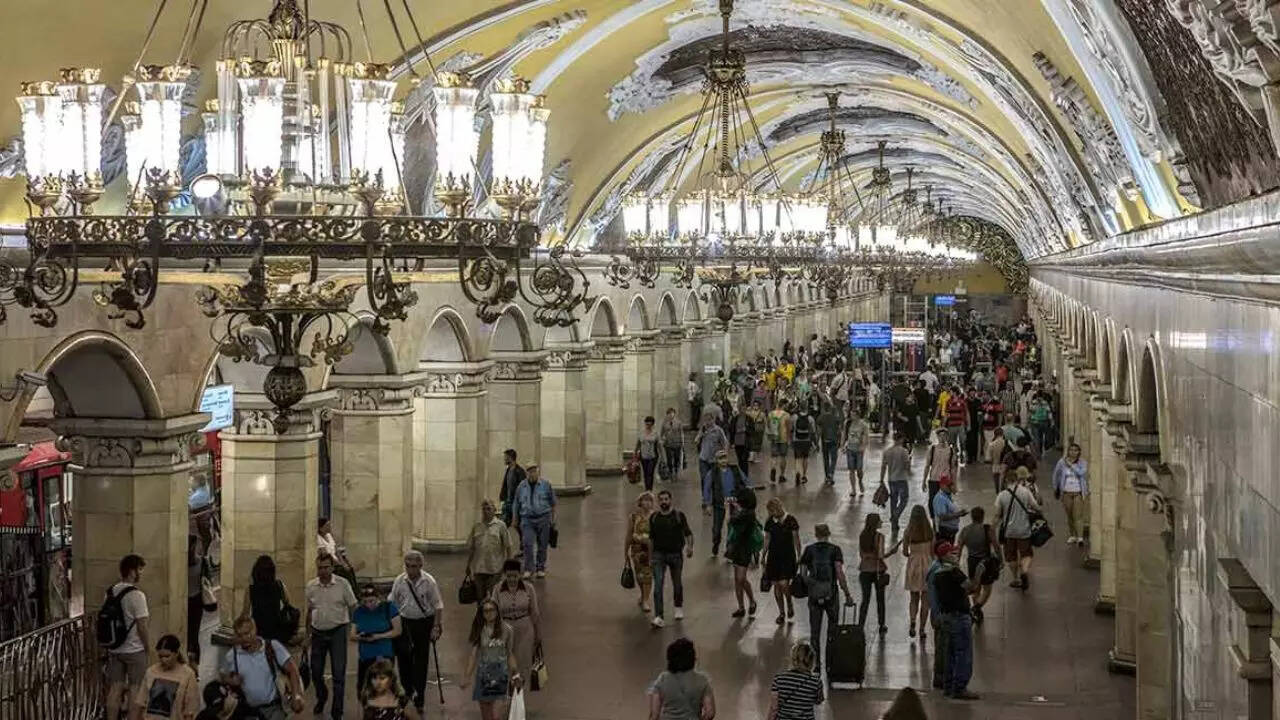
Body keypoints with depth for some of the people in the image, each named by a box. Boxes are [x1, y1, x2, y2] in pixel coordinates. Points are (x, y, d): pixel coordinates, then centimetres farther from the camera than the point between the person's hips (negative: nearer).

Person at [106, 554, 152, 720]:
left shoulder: (110, 592, 3)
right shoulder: (136, 595, -17)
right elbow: (143, 626, -17)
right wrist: (149, 647, -4)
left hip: (114, 649, 6)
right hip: (134, 650, -6)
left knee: (115, 688, 8)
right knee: (135, 688, 5)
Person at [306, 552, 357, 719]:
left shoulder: (343, 584, -8)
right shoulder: (311, 586, 2)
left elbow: (353, 607, -2)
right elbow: (309, 611, 12)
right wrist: (308, 633, 13)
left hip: (337, 632, -3)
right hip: (318, 632, 3)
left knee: (339, 673, -2)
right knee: (316, 670, 12)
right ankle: (321, 697, 42)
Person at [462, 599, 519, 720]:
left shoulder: (506, 629, 0)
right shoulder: (479, 631, 0)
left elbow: (509, 654, 9)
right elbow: (473, 655, 0)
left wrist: (515, 674, 8)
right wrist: (466, 676, -5)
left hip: (501, 671, -1)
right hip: (483, 672, 1)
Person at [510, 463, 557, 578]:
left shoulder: (546, 485, 1)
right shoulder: (521, 487, 4)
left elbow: (553, 503, 8)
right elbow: (516, 504, 13)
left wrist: (553, 518, 9)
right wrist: (515, 520, 14)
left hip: (543, 518, 0)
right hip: (527, 519, 0)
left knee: (542, 545, 5)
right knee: (527, 544, -11)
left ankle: (541, 569, 18)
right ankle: (528, 569, -4)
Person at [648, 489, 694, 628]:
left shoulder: (679, 516, -3)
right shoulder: (654, 517, 4)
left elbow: (687, 533, -4)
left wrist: (690, 546, -21)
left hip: (676, 554, -1)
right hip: (659, 554, 1)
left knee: (677, 583, 14)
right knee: (658, 585, -11)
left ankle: (679, 607, 41)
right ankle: (658, 616, -16)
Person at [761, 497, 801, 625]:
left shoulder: (791, 520, -7)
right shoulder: (769, 522, 3)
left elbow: (796, 539, -1)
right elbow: (767, 540, 12)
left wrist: (799, 556, -1)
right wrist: (763, 556, 13)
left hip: (788, 556, -4)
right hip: (773, 556, 4)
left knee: (784, 584, -14)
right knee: (776, 585, 5)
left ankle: (790, 604, 15)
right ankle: (781, 612, 17)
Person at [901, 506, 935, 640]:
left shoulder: (908, 532, -8)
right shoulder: (930, 531, -8)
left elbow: (904, 552, -4)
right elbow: (932, 551, -3)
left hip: (913, 564, 0)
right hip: (927, 564, 0)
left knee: (913, 598, 14)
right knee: (925, 600, 9)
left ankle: (912, 622, -8)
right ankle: (922, 629, 11)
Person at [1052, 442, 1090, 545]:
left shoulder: (1083, 463, -1)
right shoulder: (1062, 462, 2)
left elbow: (1081, 473, -20)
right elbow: (1056, 475, 14)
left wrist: (1071, 465, -14)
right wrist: (1055, 489, 20)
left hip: (1079, 493, -2)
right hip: (1067, 493, 2)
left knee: (1078, 516, -10)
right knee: (1069, 516, 9)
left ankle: (1080, 537, -13)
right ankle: (1072, 536, 21)